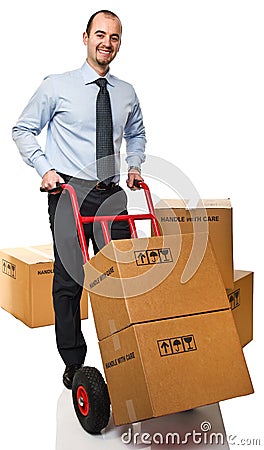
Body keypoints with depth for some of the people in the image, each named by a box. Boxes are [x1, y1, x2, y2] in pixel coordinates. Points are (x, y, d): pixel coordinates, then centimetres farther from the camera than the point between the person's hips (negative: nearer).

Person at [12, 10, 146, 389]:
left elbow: (136, 135, 28)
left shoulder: (127, 93, 12)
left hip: (112, 195, 4)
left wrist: (135, 165, 10)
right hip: (69, 193, -3)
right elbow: (23, 130, 5)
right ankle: (73, 363, 15)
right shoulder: (57, 86, 1)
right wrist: (45, 168, -8)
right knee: (69, 281, 0)